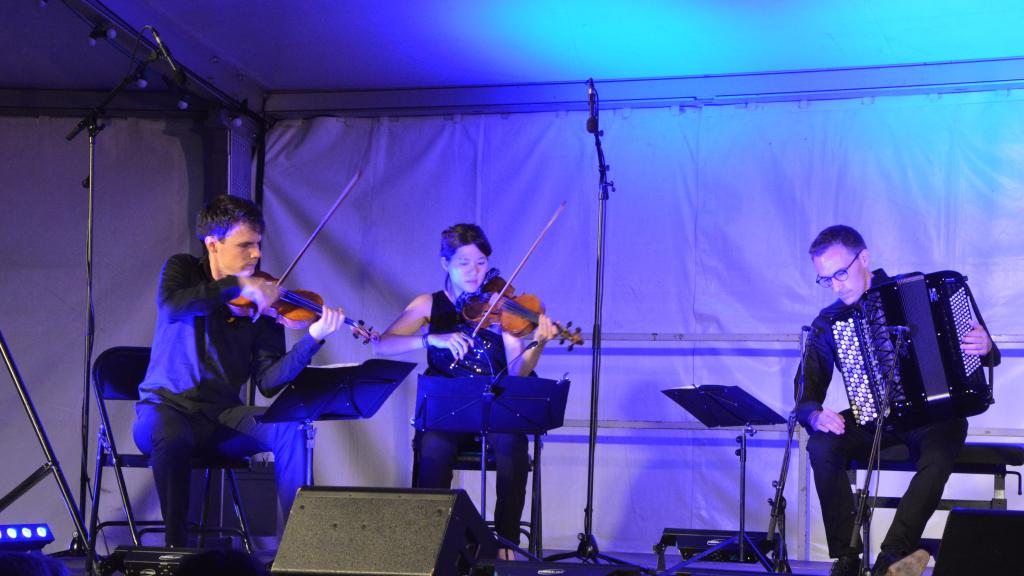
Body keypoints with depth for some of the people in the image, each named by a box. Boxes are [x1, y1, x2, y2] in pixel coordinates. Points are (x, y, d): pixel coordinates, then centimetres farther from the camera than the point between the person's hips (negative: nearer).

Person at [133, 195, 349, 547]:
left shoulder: (262, 301, 2)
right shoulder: (183, 270, 0)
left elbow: (268, 382, -7)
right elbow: (172, 307, -26)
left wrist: (312, 339, -21)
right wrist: (238, 286, -30)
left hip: (222, 418, 3)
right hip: (166, 407, -2)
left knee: (289, 428, -23)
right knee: (173, 438, -36)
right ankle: (175, 546, -24)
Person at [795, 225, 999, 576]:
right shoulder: (827, 323, 2)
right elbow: (807, 393, 1)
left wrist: (985, 348, -22)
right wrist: (815, 414, -23)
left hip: (931, 415, -2)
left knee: (945, 443, -35)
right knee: (822, 446, -27)